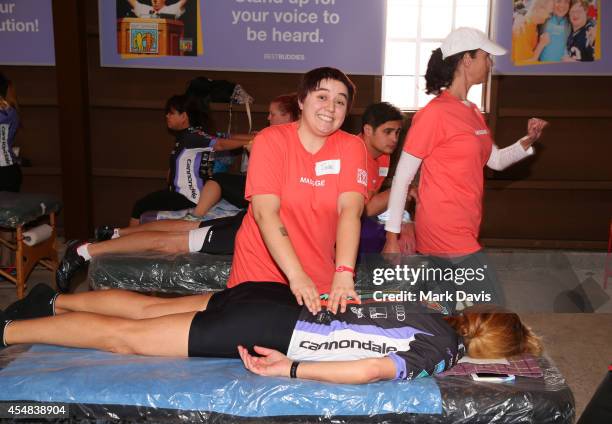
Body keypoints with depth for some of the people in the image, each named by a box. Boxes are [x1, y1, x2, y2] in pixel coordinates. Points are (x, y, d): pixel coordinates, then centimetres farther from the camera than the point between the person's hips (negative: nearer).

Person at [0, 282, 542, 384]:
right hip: (272, 331, -7)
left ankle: (56, 301, 32)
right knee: (127, 337, 2)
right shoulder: (442, 349, -14)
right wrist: (291, 370, -19)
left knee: (149, 307, 20)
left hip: (276, 298, 7)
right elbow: (367, 370, -27)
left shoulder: (431, 313, 10)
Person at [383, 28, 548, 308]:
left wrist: (527, 141, 3)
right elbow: (402, 178, -12)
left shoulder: (472, 112, 13)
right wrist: (392, 238, -12)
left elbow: (496, 160, 22)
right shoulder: (434, 114, -13)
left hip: (464, 230, 8)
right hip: (444, 231, -8)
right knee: (493, 308, -5)